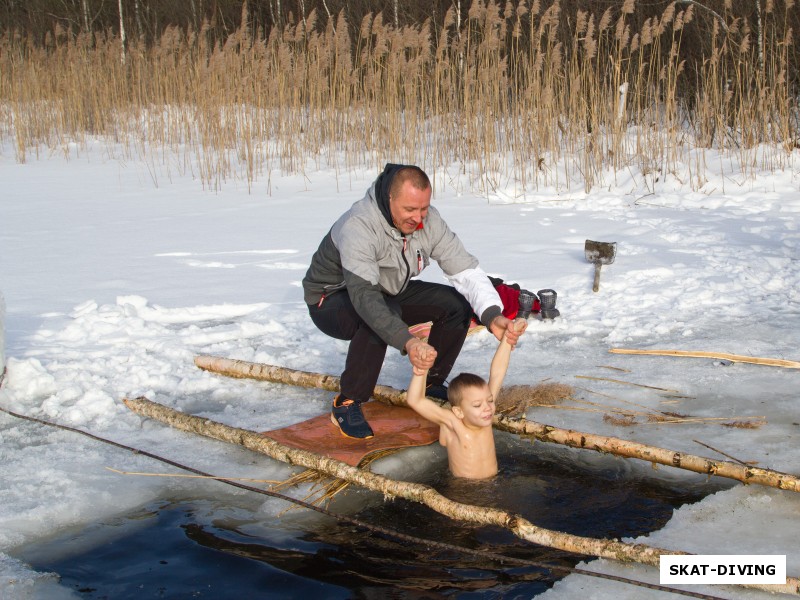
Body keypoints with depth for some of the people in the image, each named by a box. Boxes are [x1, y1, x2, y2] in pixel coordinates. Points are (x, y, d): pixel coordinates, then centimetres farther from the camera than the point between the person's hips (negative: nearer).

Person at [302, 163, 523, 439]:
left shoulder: (429, 220, -17)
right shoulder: (357, 227, -37)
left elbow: (466, 269, -17)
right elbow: (364, 295, -48)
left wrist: (492, 314, -35)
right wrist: (406, 341, -61)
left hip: (387, 291, 7)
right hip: (332, 299, -6)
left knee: (457, 304, -9)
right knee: (379, 316, -39)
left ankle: (431, 384, 10)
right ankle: (347, 404, -22)